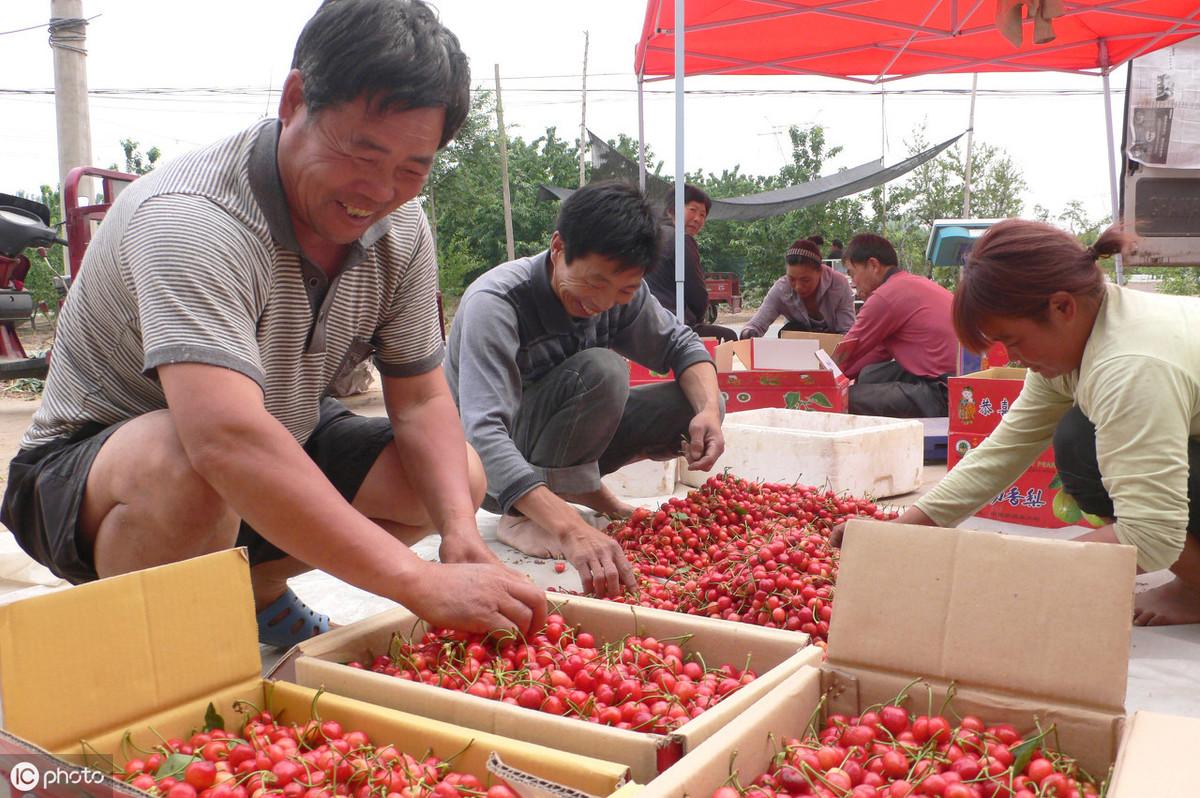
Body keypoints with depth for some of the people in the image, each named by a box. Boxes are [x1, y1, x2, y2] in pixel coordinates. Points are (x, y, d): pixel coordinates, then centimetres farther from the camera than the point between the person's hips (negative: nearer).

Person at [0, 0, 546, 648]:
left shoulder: (401, 230, -10)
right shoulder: (190, 219, -33)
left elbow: (421, 400, -5)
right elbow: (228, 443, -46)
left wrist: (461, 532, -25)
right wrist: (423, 584, -47)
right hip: (89, 471, -6)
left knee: (459, 476, -5)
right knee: (189, 470, -39)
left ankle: (253, 589, 14)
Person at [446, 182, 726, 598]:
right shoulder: (494, 303, -31)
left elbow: (681, 344, 0)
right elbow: (485, 435, -41)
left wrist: (708, 410, -24)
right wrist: (571, 529, -54)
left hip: (565, 451, 7)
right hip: (489, 470, -7)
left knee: (694, 406, -11)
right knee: (602, 370, -32)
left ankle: (582, 486, 8)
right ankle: (522, 518, -19)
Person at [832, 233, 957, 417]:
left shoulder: (885, 296, -11)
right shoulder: (915, 283, 18)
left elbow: (845, 355, -2)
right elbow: (881, 352, 18)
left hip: (943, 394, -10)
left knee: (848, 399, -13)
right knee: (867, 374, 19)